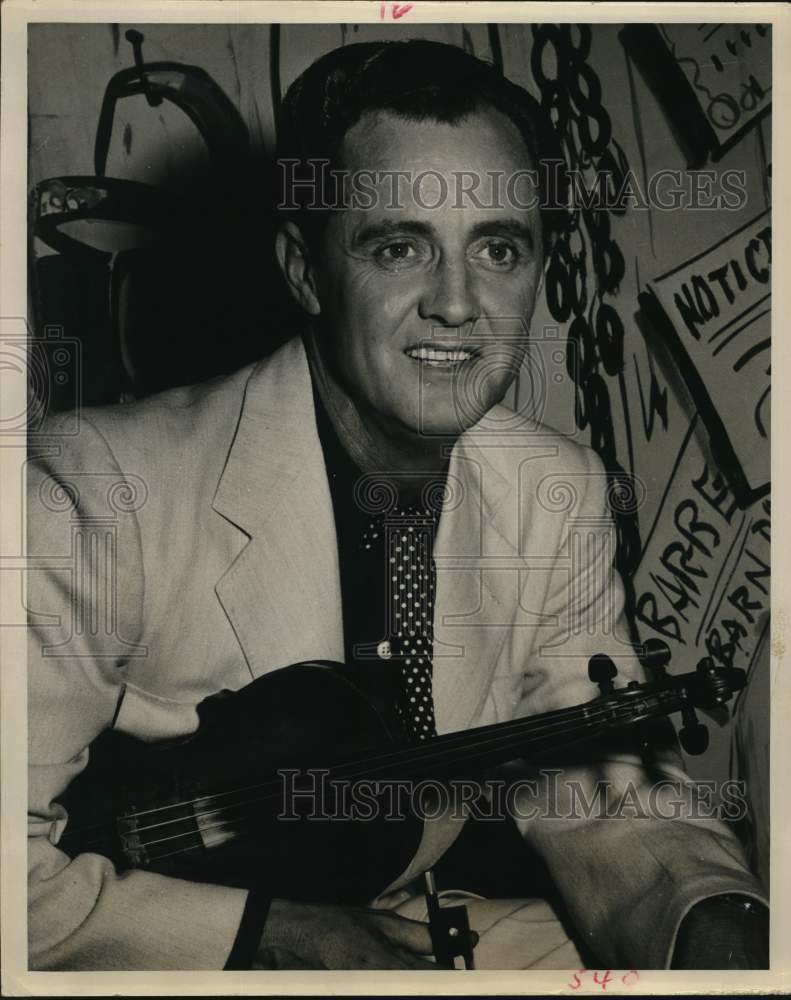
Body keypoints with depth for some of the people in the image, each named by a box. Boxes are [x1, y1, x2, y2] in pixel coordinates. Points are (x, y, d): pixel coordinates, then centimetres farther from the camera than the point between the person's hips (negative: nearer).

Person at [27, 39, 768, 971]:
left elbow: (590, 785, 0)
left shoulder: (560, 493, -7)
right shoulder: (96, 496, -24)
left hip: (418, 921, 4)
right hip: (168, 950, -3)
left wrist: (717, 924, -17)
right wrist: (275, 934, -21)